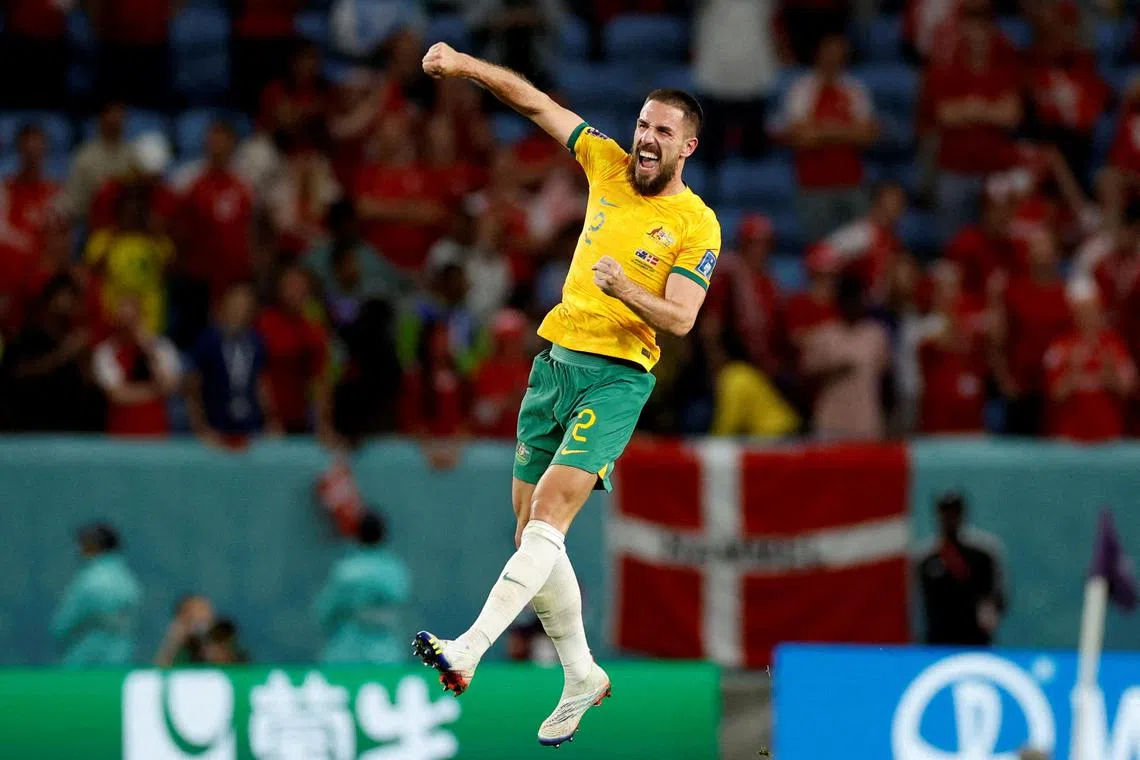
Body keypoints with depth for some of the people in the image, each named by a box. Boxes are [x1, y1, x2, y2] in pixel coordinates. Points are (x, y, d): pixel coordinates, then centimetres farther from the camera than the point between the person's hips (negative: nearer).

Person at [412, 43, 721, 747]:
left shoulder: (697, 225, -4)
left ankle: (467, 653, -34)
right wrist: (465, 65, 6)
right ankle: (582, 675, 18)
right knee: (530, 531, 7)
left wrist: (626, 291, -30)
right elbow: (537, 102, 14)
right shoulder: (610, 166, 10)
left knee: (549, 511, -22)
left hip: (617, 378, -6)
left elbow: (681, 318, -13)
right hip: (556, 363, 6)